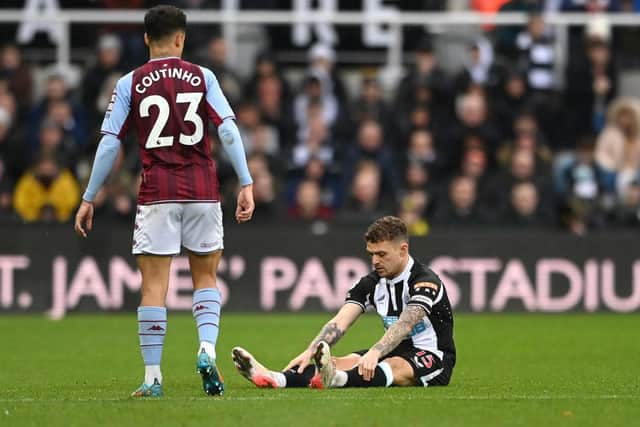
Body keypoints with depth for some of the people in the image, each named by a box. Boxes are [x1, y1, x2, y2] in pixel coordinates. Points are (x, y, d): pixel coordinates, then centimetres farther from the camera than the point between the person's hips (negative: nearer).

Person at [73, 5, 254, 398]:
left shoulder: (130, 84, 2)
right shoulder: (202, 77, 4)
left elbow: (109, 144, 0)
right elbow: (228, 131, -6)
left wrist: (89, 199, 6)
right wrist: (246, 184, -5)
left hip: (157, 194, -1)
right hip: (203, 190, 1)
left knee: (154, 284, 1)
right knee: (206, 276, 15)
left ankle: (152, 377, -1)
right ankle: (207, 349, -7)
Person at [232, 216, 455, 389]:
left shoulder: (425, 281, -17)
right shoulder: (371, 283, 3)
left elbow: (404, 324, -34)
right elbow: (340, 322, -9)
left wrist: (374, 353, -51)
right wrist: (310, 351, -27)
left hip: (433, 357, -7)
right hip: (396, 352, 7)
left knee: (395, 367, -38)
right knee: (344, 362, -18)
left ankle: (336, 379, -69)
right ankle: (277, 379, -43)